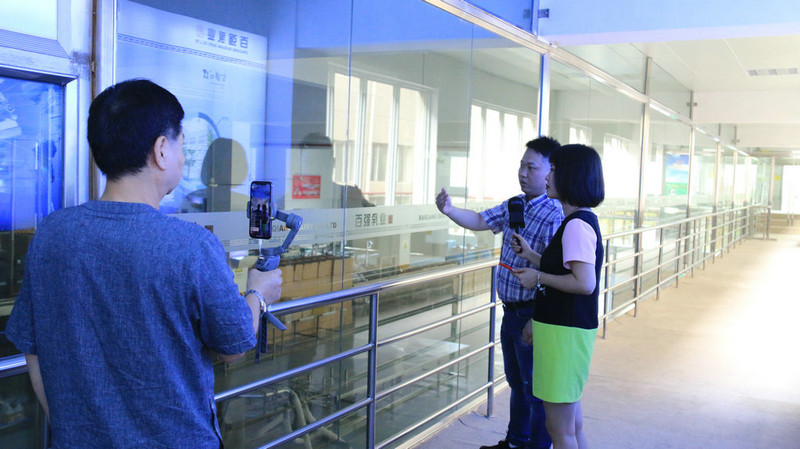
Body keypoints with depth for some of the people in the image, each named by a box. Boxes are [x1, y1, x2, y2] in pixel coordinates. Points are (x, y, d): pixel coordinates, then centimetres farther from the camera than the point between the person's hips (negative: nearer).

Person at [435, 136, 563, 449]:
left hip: (531, 314, -9)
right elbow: (479, 221, 13)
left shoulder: (555, 216, -21)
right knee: (517, 382, 24)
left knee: (536, 389, 6)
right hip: (511, 312, 9)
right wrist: (449, 210, -6)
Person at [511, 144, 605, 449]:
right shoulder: (582, 220, 13)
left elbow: (584, 283, -26)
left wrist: (538, 278, -16)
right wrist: (532, 256, 16)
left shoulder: (577, 224, -18)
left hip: (564, 332, -10)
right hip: (565, 328, 10)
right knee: (572, 423, 18)